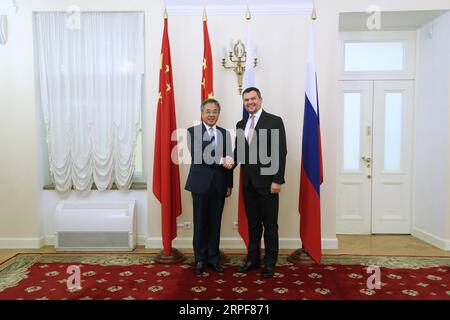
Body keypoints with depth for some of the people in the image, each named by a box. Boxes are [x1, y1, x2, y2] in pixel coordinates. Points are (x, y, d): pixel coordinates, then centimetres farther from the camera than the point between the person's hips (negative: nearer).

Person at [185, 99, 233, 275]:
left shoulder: (225, 133, 10)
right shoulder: (193, 131, -2)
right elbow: (197, 156, -16)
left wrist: (229, 184, 7)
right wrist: (219, 160, -27)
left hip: (219, 184, 3)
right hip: (201, 183, -3)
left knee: (215, 222, 10)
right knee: (200, 223, 6)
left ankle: (213, 258, 24)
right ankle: (200, 259, 21)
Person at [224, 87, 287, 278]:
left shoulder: (274, 121, -5)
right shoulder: (240, 125, 13)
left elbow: (281, 152, -10)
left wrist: (277, 180, -15)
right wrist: (232, 161, -7)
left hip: (267, 181, -5)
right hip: (248, 182, 5)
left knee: (270, 223, 6)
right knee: (253, 223, 14)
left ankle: (270, 262, 19)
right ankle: (253, 258, 26)